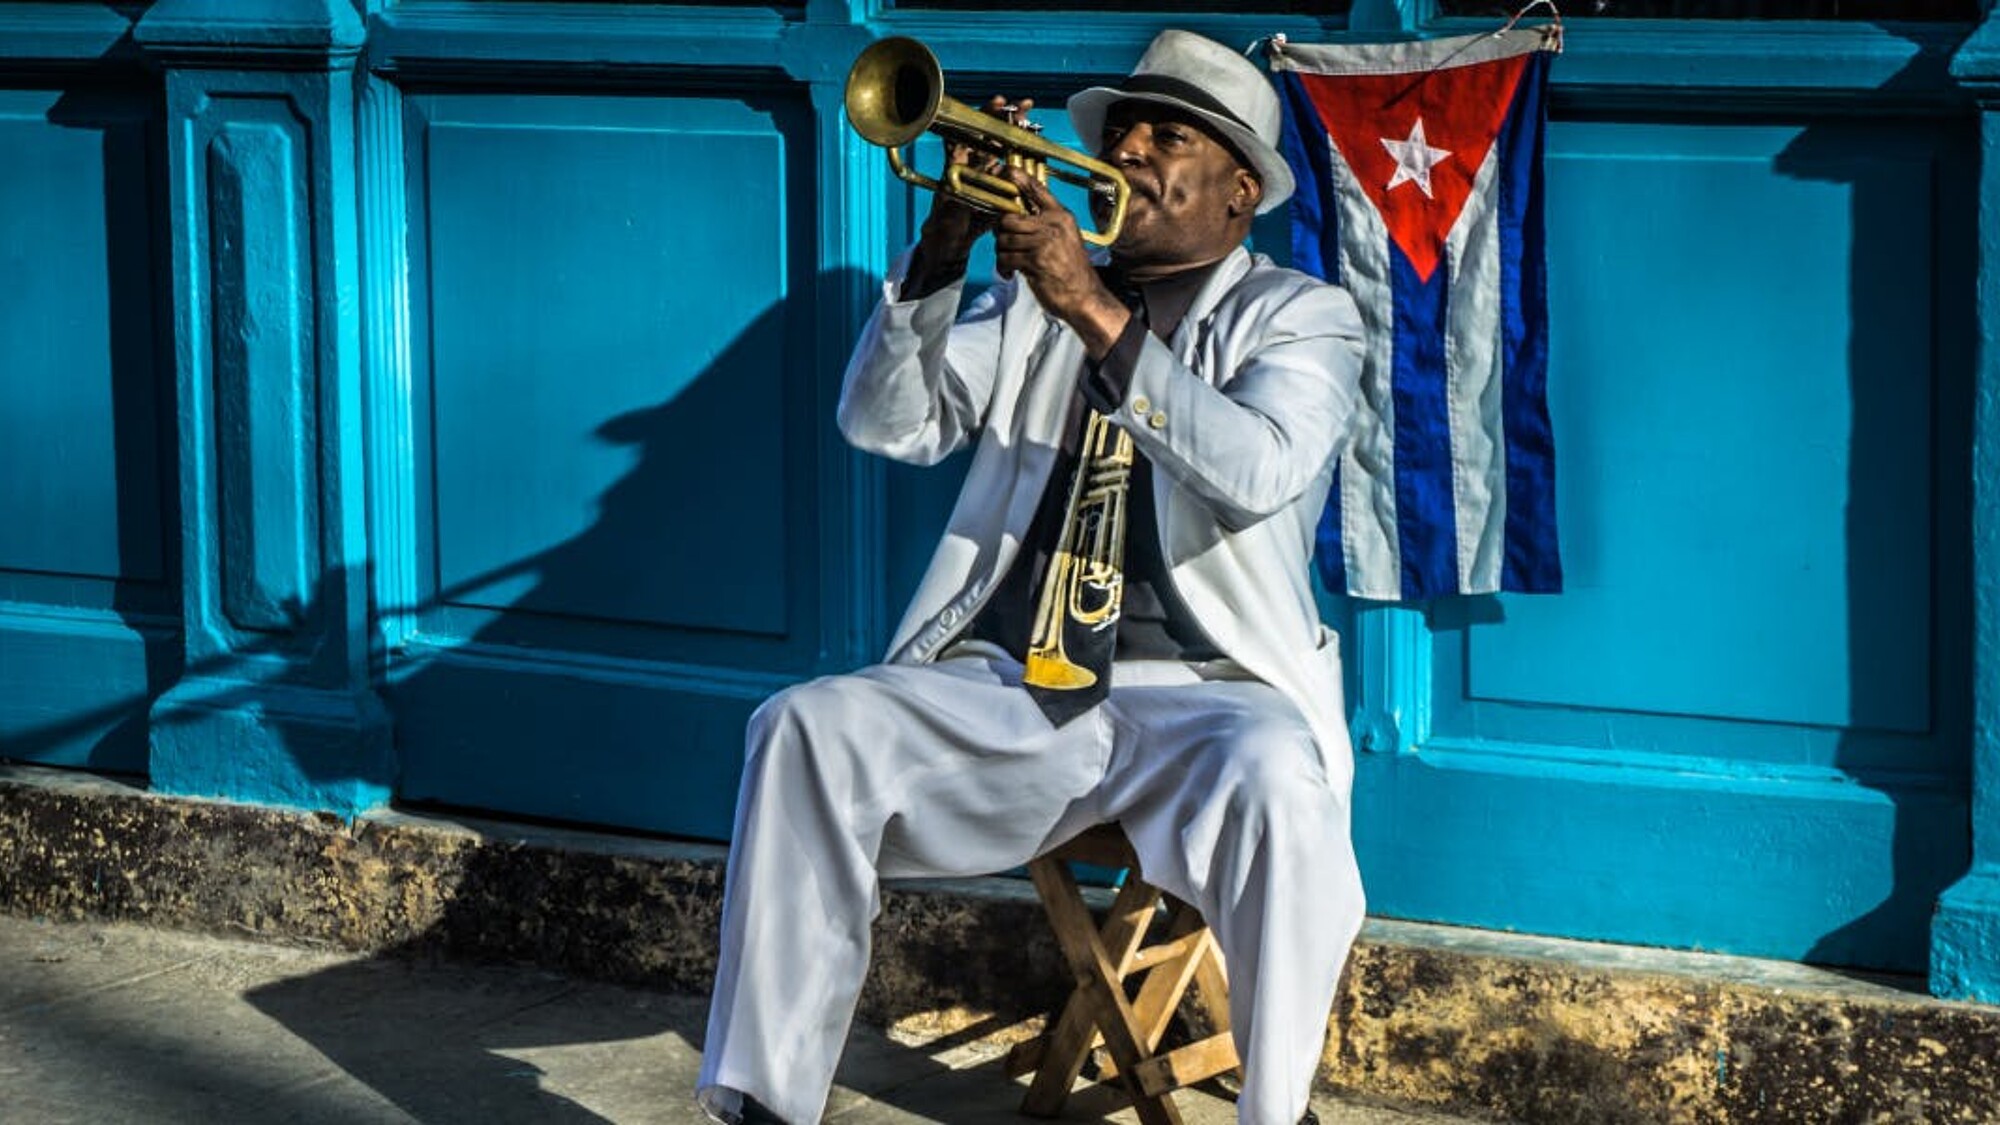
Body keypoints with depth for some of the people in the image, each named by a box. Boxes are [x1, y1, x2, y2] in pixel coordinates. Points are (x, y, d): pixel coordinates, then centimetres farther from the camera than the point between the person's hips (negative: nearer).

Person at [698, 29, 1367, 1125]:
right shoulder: (1033, 298, 19)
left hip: (1202, 693, -3)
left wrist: (1097, 314, -21)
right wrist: (944, 247, -8)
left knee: (1272, 781, -37)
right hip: (1006, 685, 4)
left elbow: (1257, 474, -14)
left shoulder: (1299, 317, 7)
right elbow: (886, 423, 7)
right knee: (808, 728, -22)